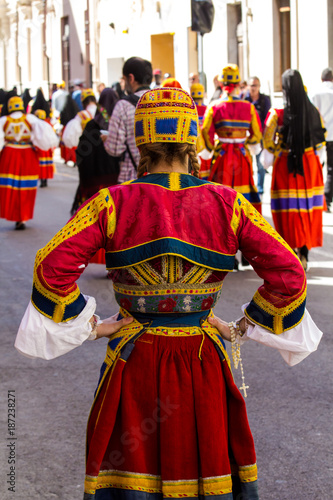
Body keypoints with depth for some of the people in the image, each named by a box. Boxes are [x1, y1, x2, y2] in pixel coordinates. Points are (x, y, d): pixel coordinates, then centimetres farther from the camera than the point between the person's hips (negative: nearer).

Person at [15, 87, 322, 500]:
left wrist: (89, 325, -5)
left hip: (135, 362, -1)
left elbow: (52, 267, -17)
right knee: (209, 461, 18)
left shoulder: (114, 203, -10)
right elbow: (287, 276, -10)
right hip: (203, 362, 1)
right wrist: (243, 328, 1)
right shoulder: (228, 205, -8)